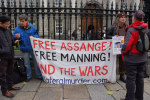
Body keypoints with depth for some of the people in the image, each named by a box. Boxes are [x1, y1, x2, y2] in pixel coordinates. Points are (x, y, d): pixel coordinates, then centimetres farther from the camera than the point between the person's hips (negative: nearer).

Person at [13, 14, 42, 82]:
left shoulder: (32, 27, -5)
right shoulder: (17, 28, -5)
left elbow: (37, 35, 5)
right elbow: (13, 38, 0)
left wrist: (33, 37, -17)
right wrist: (16, 37, -23)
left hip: (33, 48, 0)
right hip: (24, 49, 1)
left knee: (36, 62, 9)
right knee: (26, 64, 13)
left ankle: (38, 75, 24)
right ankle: (28, 76, 30)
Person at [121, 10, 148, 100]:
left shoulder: (131, 30, -18)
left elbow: (127, 45, -22)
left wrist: (123, 52, -4)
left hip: (132, 58, -6)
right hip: (142, 57, 6)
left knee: (131, 78, 2)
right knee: (140, 77, 15)